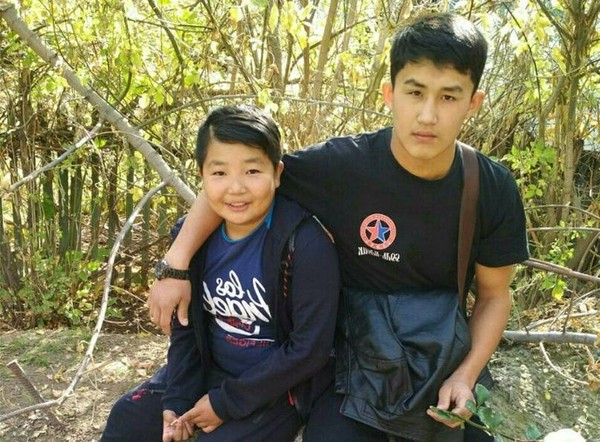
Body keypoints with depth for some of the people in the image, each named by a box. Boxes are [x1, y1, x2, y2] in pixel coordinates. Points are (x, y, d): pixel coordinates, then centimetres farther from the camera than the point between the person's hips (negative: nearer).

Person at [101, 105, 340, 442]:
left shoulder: (305, 244, -27)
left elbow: (310, 348, -22)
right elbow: (186, 325, 4)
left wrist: (226, 401, -17)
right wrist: (177, 397, -6)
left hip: (280, 385, -5)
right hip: (211, 369, 6)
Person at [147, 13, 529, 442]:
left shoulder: (495, 191, -14)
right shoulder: (343, 165, -23)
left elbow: (495, 294, -2)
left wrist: (466, 374, -16)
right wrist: (176, 266, -15)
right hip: (356, 363, -2)